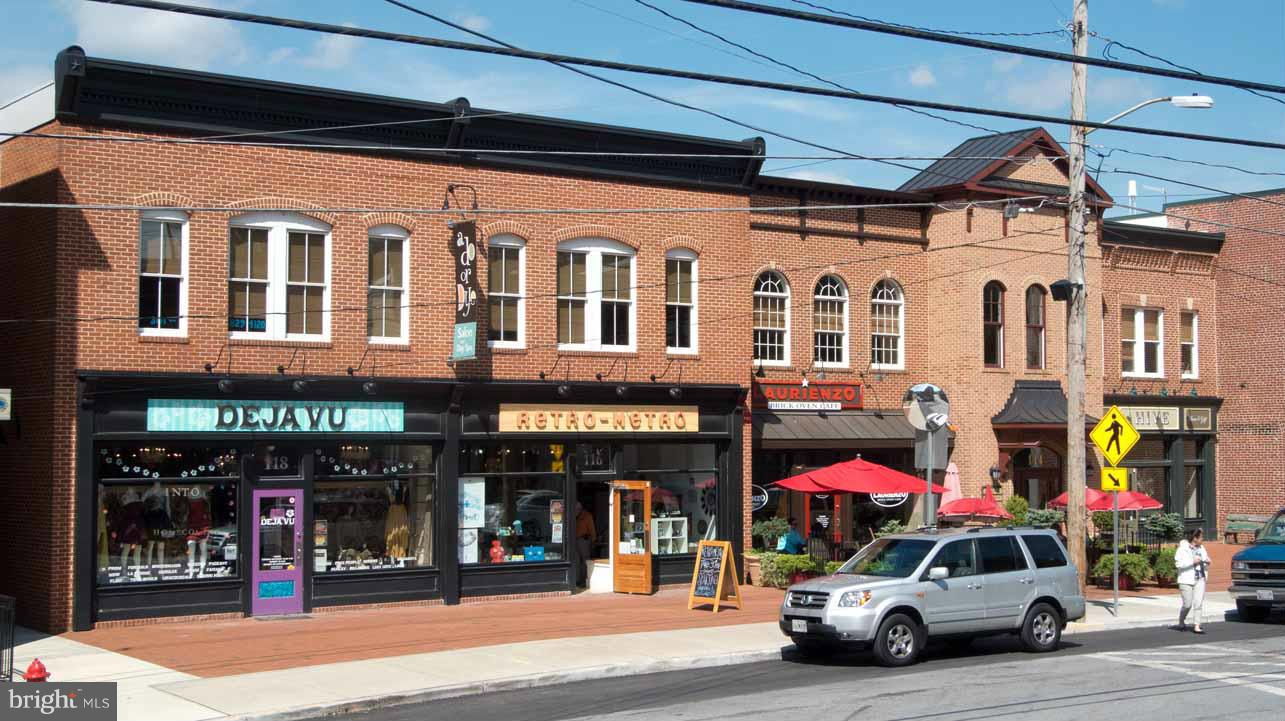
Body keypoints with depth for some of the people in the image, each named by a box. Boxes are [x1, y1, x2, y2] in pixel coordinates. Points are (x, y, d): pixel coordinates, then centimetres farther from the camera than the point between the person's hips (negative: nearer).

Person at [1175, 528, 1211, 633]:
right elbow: (1178, 563, -15)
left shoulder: (1201, 548, 13)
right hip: (1187, 580, -5)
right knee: (1187, 604, -1)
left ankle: (1196, 626, -3)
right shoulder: (1183, 548, -7)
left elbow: (1205, 563, 26)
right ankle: (1181, 623, 22)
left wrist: (1207, 562, 3)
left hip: (1200, 579, 5)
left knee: (1199, 603, -4)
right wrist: (1192, 562, -21)